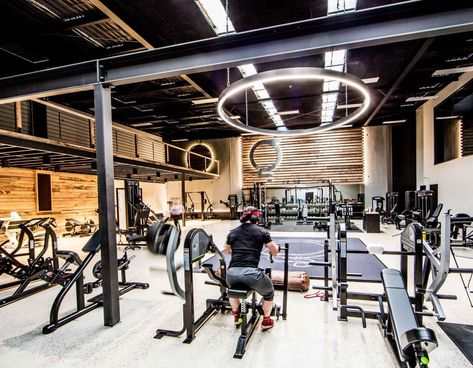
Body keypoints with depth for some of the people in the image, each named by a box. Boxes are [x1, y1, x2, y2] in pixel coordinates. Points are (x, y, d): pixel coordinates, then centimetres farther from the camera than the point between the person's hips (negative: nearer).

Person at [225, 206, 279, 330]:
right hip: (250, 273, -3)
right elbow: (275, 252, 15)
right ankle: (266, 321, 40)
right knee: (269, 292, 31)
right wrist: (276, 246, 37)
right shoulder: (262, 232, 5)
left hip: (231, 274, 3)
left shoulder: (232, 232, 14)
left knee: (232, 288, 42)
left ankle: (236, 317, 47)